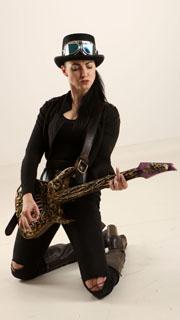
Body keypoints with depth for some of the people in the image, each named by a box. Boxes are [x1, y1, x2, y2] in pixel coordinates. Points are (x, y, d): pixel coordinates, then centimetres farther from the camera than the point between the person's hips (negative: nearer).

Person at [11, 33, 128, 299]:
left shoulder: (108, 113, -5)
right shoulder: (51, 108, 4)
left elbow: (101, 160, -11)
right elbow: (32, 155, -2)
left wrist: (111, 179, -35)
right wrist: (27, 195, -17)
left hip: (83, 196, -4)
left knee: (98, 286, -10)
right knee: (21, 270, 11)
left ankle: (115, 245, 24)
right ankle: (82, 246, 30)